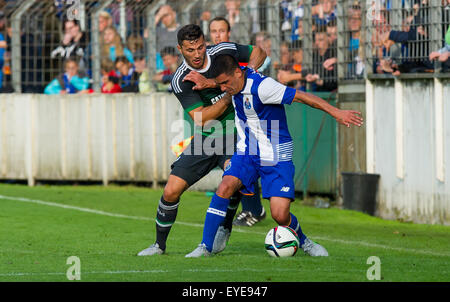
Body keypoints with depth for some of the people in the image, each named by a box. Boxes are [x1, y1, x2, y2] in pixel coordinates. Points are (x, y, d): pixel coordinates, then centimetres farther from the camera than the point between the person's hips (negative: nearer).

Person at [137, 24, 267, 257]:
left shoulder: (223, 52, -8)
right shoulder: (180, 81, -13)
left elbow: (259, 53, 8)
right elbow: (201, 119, -20)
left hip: (235, 134, -1)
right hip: (205, 139, 1)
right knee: (171, 191, -5)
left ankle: (225, 228, -9)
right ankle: (159, 244, 17)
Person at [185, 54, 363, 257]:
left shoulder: (261, 86, -25)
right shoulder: (236, 81, -1)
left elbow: (301, 96, -26)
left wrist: (335, 112, -28)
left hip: (276, 157, -6)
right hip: (247, 152, 6)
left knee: (280, 215, -14)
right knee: (225, 187, -20)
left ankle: (304, 242, 18)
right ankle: (206, 246, -13)